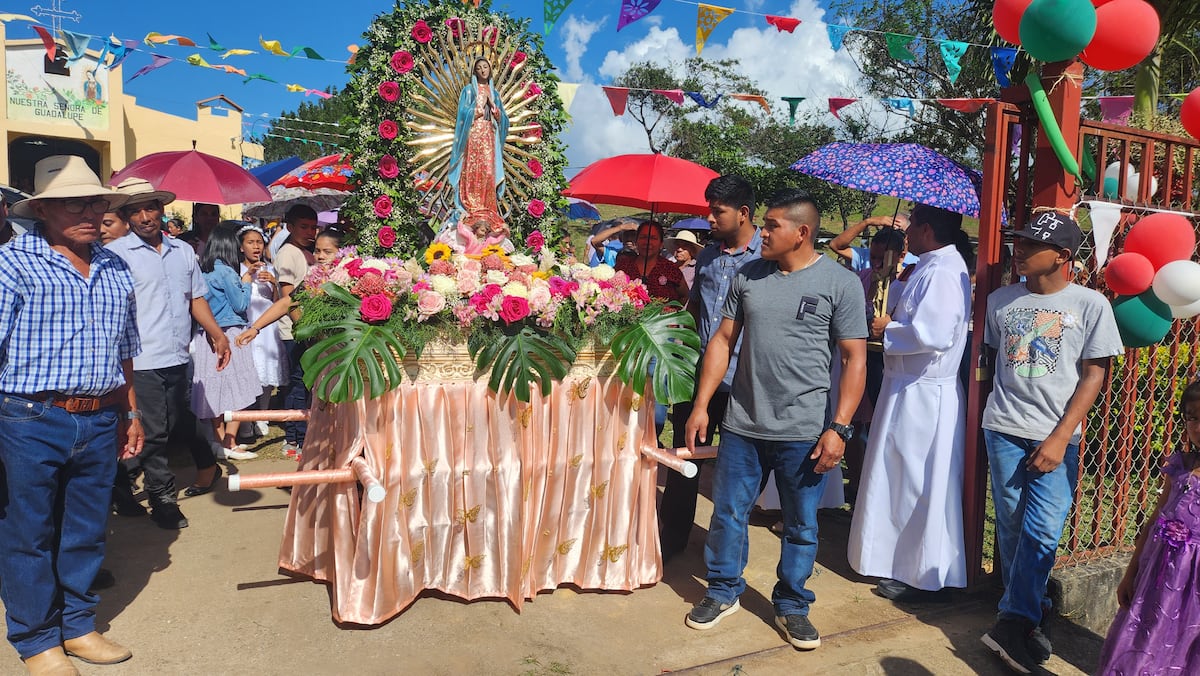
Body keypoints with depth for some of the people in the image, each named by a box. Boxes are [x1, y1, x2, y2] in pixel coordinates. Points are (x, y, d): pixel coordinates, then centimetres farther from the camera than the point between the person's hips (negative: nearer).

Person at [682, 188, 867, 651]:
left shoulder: (841, 284, -5)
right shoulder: (747, 277, 6)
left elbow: (855, 358, -6)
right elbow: (723, 341, 9)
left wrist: (839, 428, -12)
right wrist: (701, 406, 4)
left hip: (803, 432, -3)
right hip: (741, 425, 3)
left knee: (801, 526, 11)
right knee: (728, 513, 12)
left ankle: (792, 606, 30)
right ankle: (723, 592, 32)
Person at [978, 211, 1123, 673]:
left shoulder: (1090, 304, -2)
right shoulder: (1000, 300, 6)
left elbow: (1095, 374, -3)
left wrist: (1060, 438, -10)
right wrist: (997, 410, 8)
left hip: (1057, 435, -2)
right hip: (1003, 429, 3)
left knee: (1042, 531, -7)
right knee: (1011, 524, 7)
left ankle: (1014, 623, 1)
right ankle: (1029, 607, 23)